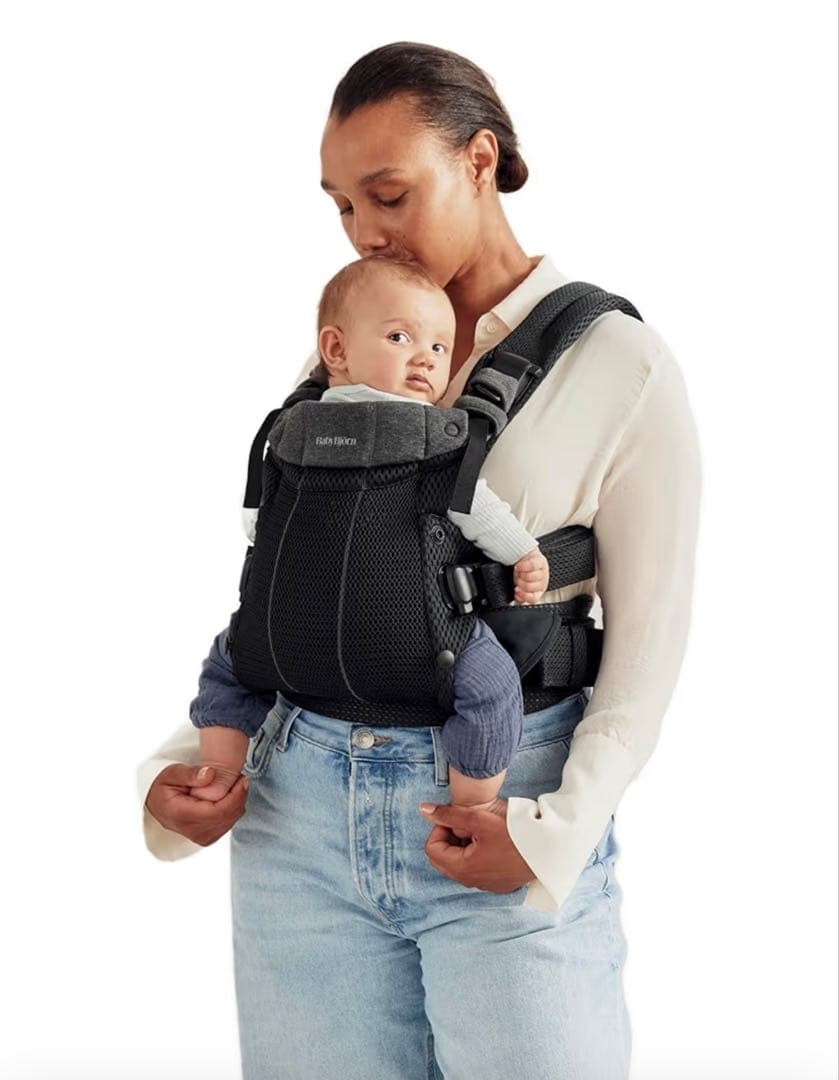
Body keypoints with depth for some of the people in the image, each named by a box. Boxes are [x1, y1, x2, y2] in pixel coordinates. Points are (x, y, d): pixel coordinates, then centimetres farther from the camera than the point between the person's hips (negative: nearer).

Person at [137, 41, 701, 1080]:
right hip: (300, 809, 4)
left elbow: (647, 641, -3)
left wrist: (561, 829, -14)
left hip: (497, 809, -3)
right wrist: (184, 759, 0)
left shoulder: (621, 367, -3)